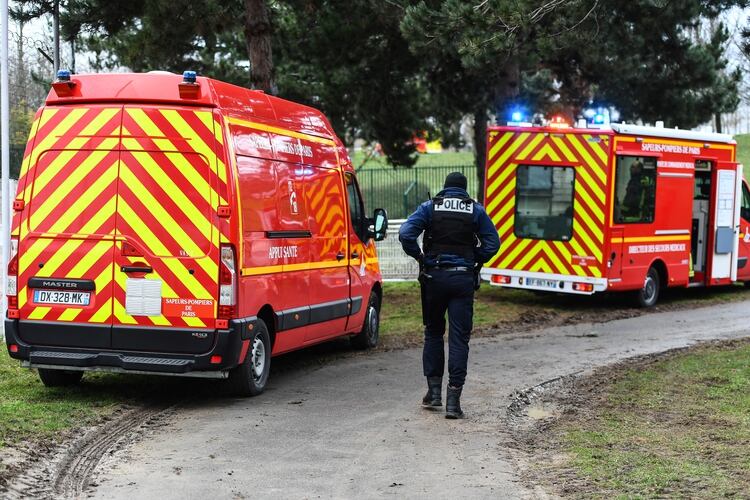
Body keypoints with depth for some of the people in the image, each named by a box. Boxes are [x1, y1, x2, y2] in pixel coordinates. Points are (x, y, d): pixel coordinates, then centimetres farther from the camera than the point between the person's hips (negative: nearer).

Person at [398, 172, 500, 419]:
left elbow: (405, 234, -10)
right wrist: (475, 261, 9)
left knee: (433, 333, 17)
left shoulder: (429, 207, 3)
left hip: (434, 277, 1)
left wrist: (420, 257, 2)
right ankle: (453, 400, -4)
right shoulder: (476, 210, 5)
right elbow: (492, 242, -1)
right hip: (463, 279, 0)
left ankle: (434, 391, 17)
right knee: (459, 338, 0)